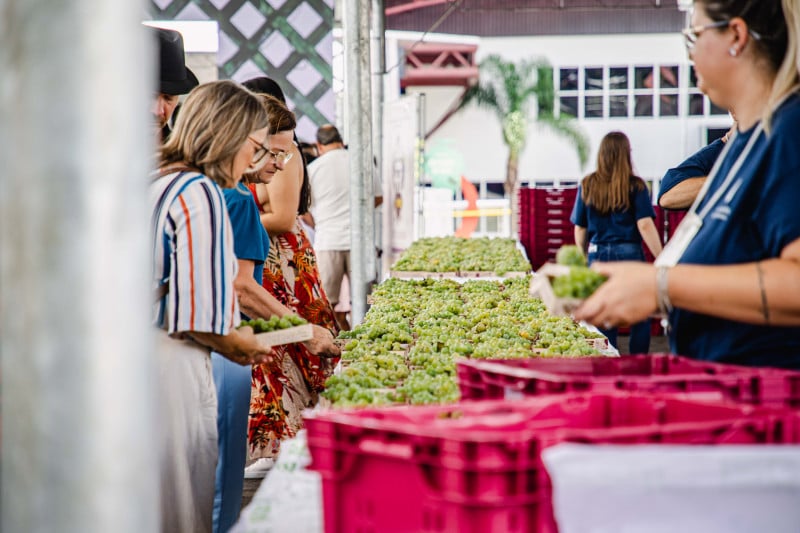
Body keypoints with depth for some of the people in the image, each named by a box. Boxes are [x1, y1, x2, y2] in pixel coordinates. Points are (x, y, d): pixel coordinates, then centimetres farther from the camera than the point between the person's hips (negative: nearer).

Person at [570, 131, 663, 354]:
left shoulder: (587, 186, 5)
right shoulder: (636, 186, -4)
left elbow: (580, 229, 8)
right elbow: (645, 225, -11)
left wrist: (583, 259, 21)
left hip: (598, 255, 3)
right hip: (629, 253, -3)